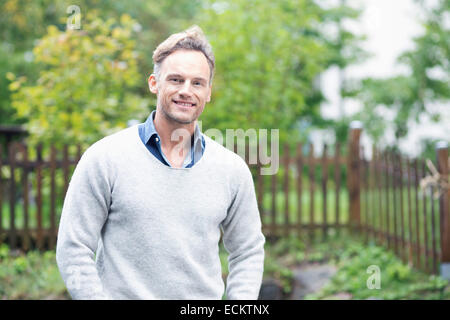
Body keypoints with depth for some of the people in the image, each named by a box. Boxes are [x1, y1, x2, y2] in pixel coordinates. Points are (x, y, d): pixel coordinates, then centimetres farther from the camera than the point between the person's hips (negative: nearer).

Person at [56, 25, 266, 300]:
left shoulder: (233, 169, 2)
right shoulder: (104, 158, -7)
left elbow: (248, 252, 12)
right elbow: (74, 249, -6)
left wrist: (240, 299, -2)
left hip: (205, 298, 3)